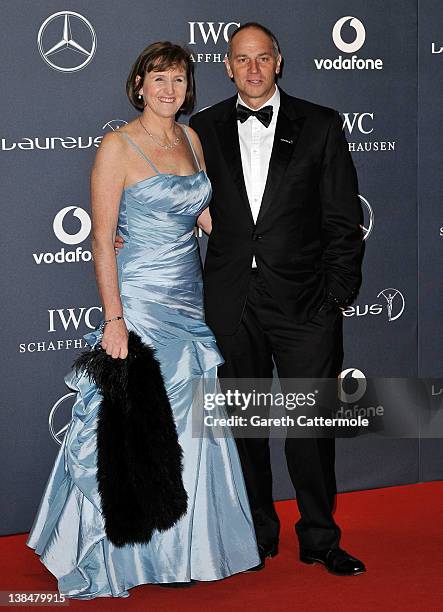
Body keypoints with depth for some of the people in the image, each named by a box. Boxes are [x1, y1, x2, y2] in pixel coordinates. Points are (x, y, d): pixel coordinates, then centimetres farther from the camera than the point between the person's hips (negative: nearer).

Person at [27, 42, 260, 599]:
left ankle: (181, 546, 26)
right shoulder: (118, 146, -9)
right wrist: (114, 318, -17)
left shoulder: (191, 139, 10)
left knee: (188, 427, 11)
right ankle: (119, 555, 14)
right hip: (140, 301, -6)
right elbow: (102, 239, -12)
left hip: (188, 299, 7)